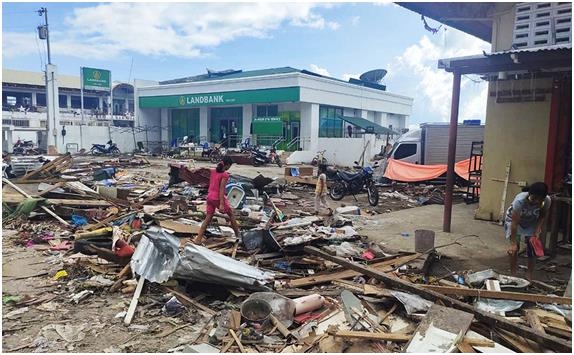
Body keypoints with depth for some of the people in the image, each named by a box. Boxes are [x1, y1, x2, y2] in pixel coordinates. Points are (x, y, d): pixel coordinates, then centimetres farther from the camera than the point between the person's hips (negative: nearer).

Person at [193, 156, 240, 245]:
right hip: (218, 198, -6)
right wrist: (221, 204, -20)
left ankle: (198, 239, 5)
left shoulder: (213, 171, 8)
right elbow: (221, 189, -18)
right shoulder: (225, 174, -13)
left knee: (208, 218, 10)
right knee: (231, 214, 13)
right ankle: (238, 235, 22)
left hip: (210, 197, 6)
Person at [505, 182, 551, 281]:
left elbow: (543, 215, -5)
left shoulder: (547, 201, -28)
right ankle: (513, 275, 0)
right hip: (514, 220, -3)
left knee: (532, 248, -4)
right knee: (514, 248, -14)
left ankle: (530, 277, 11)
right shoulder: (520, 200, -41)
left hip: (531, 223, 3)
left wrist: (537, 228, -20)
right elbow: (514, 223, -37)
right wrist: (513, 243, -37)